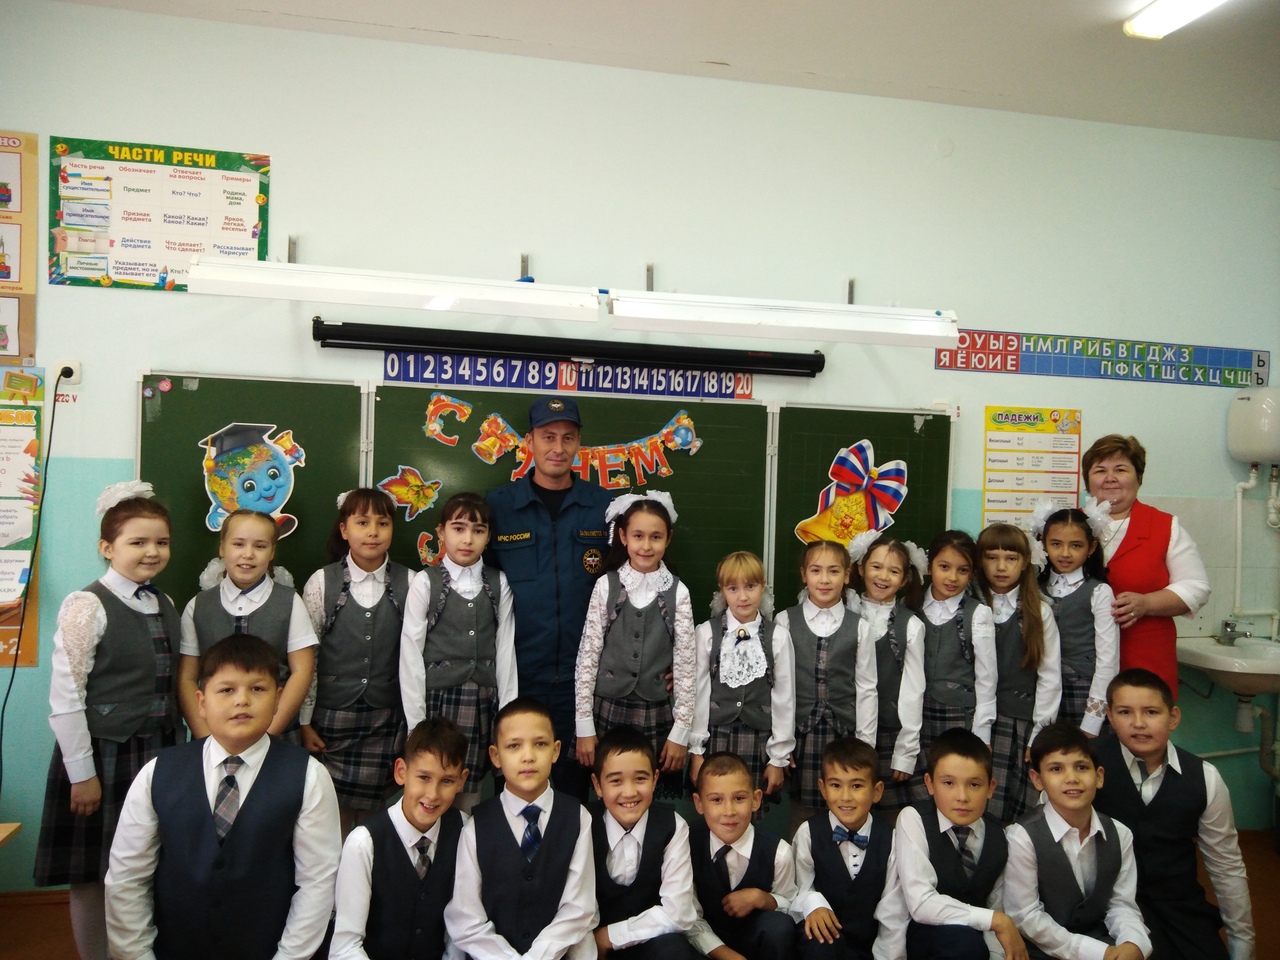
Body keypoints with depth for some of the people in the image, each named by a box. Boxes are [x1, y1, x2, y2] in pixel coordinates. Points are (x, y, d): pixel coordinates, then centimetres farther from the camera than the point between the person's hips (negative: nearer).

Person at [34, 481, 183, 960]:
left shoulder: (165, 605, 7)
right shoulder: (87, 606, -13)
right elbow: (65, 697, -15)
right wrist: (82, 773, -14)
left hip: (159, 754, 6)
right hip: (104, 755, -6)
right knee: (92, 875, 9)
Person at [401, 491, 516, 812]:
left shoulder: (498, 584, 4)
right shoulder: (425, 583, -2)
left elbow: (505, 648, 4)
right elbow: (411, 652, -3)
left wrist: (508, 712, 2)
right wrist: (416, 718, -5)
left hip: (483, 702, 2)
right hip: (437, 697, -2)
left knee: (469, 790, 8)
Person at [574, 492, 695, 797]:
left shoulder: (677, 592, -3)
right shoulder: (606, 586, -3)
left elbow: (686, 661, -2)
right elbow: (588, 654, -2)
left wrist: (680, 732, -3)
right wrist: (584, 726, -3)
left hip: (657, 714, 0)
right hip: (608, 711, 0)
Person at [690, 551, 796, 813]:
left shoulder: (778, 637, -2)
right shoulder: (706, 633, -3)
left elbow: (784, 697, 2)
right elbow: (697, 691, 0)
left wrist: (779, 758, 4)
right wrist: (695, 751, 2)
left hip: (758, 742, 0)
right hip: (714, 739, 0)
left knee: (752, 813, 4)